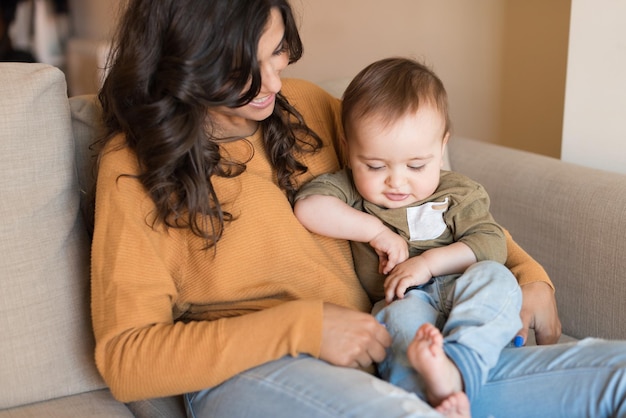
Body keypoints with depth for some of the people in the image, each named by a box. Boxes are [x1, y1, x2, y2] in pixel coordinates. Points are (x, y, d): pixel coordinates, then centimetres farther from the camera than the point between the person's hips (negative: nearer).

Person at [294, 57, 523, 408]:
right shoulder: (351, 190, 6)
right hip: (398, 302, 0)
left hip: (464, 299, 1)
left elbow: (492, 244, -3)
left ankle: (453, 368, -54)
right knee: (404, 317, -35)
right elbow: (308, 206, -11)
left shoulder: (459, 194, 7)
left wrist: (430, 262, -16)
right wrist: (374, 230, -14)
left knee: (493, 277, -31)